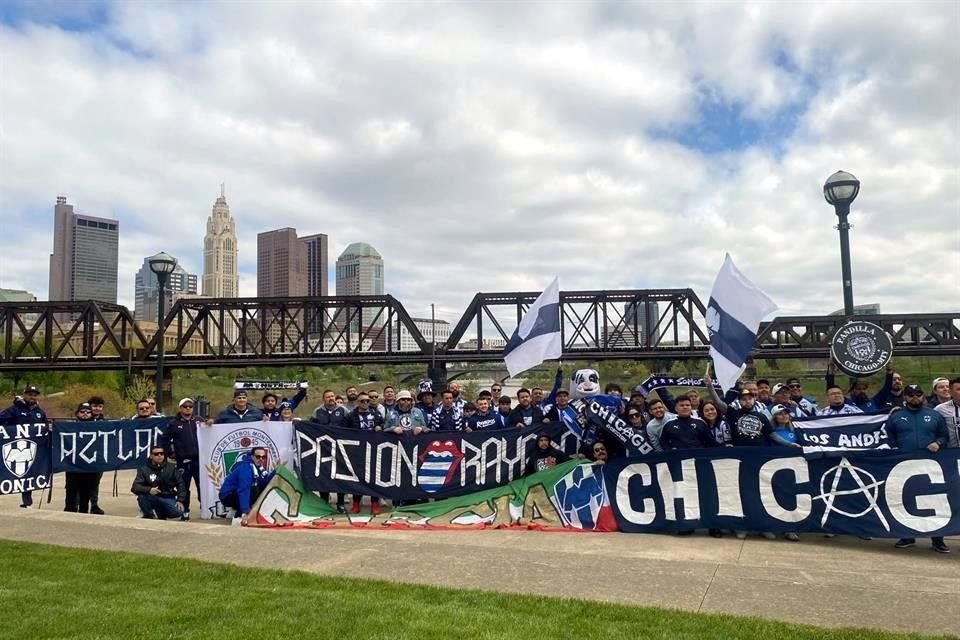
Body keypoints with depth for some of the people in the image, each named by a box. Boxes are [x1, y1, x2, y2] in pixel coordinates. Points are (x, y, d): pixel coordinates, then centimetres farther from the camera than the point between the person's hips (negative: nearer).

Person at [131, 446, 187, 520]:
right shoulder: (144, 470, -3)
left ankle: (162, 513, 8)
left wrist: (180, 500, -12)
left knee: (179, 513, -26)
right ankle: (148, 515, -3)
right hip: (153, 498, 0)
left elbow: (181, 484, 1)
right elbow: (135, 487, -14)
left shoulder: (171, 467, 2)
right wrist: (149, 490, -34)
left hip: (168, 498, 0)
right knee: (142, 496, -33)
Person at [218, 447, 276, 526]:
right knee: (254, 490, -27)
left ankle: (237, 509, 7)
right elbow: (244, 491, -35)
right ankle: (238, 517, -19)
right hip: (227, 496, -9)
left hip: (236, 494, 9)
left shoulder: (258, 466, 4)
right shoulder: (246, 468, -25)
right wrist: (244, 513, -41)